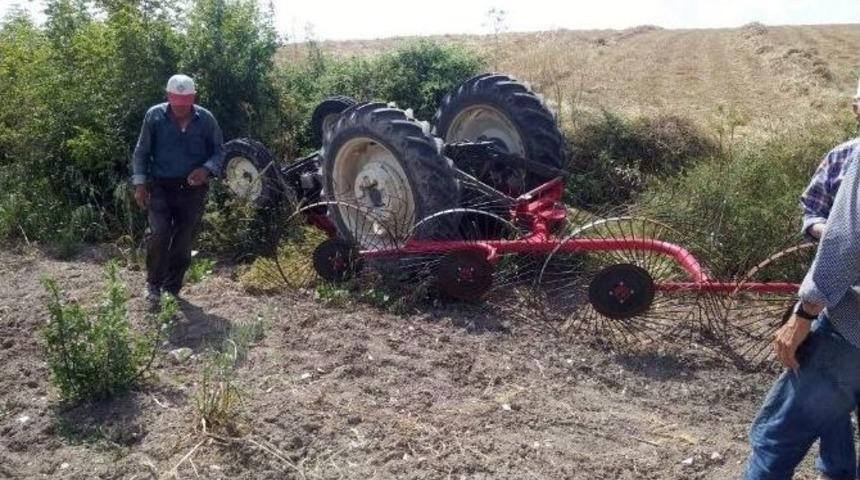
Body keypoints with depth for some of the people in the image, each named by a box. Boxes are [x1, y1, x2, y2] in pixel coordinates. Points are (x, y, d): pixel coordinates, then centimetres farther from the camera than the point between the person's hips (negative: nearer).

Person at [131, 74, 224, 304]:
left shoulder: (206, 119, -3)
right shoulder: (154, 116, -4)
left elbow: (219, 151, 4)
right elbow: (141, 152, 2)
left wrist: (206, 169, -16)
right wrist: (140, 184, -5)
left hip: (193, 189, 1)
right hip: (161, 187, -1)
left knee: (184, 242, 6)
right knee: (159, 235, -14)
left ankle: (172, 289, 21)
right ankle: (153, 284, 7)